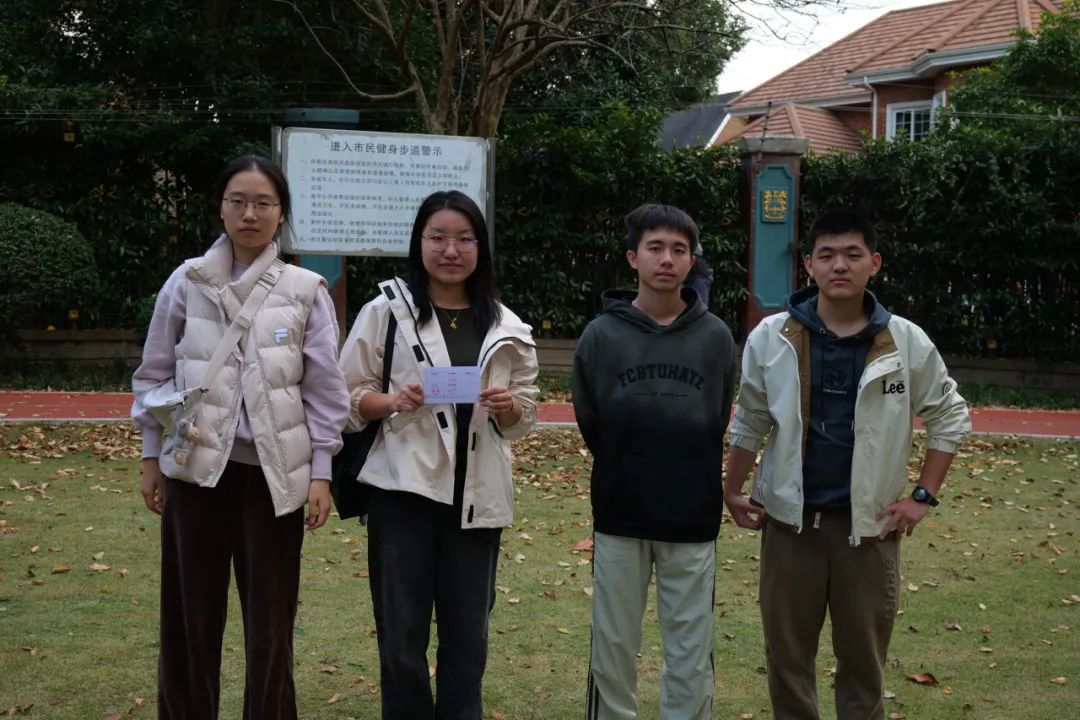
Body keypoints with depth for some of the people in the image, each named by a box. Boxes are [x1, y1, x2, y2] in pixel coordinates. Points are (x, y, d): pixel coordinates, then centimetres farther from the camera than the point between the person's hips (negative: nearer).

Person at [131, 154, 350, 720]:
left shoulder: (306, 290, -1)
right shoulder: (187, 282, 2)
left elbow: (324, 389, 1)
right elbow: (155, 373, 8)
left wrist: (321, 472, -2)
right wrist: (151, 458, 7)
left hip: (273, 471, -1)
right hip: (197, 466, 1)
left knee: (270, 619, 5)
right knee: (190, 614, 8)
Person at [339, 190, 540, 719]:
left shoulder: (505, 327, 7)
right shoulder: (386, 311, -1)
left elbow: (526, 412, 11)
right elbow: (347, 396, 0)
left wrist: (507, 406, -10)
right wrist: (394, 401, -18)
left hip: (476, 496, 3)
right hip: (404, 491, -2)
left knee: (467, 637, 10)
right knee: (402, 637, 2)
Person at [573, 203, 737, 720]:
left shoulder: (716, 337, -2)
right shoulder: (601, 335, -4)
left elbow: (719, 424, 7)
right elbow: (589, 424, 5)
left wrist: (690, 479, 8)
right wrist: (624, 473, 8)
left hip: (693, 519, 0)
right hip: (619, 518, 0)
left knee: (691, 653, 6)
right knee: (613, 645, 9)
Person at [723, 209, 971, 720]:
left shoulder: (907, 342, -5)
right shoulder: (771, 337, -4)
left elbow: (950, 417, 6)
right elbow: (749, 423, 7)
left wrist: (923, 497, 0)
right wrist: (732, 491, 6)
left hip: (869, 523, 0)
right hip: (790, 519, 1)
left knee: (864, 659, 10)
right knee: (787, 652, 11)